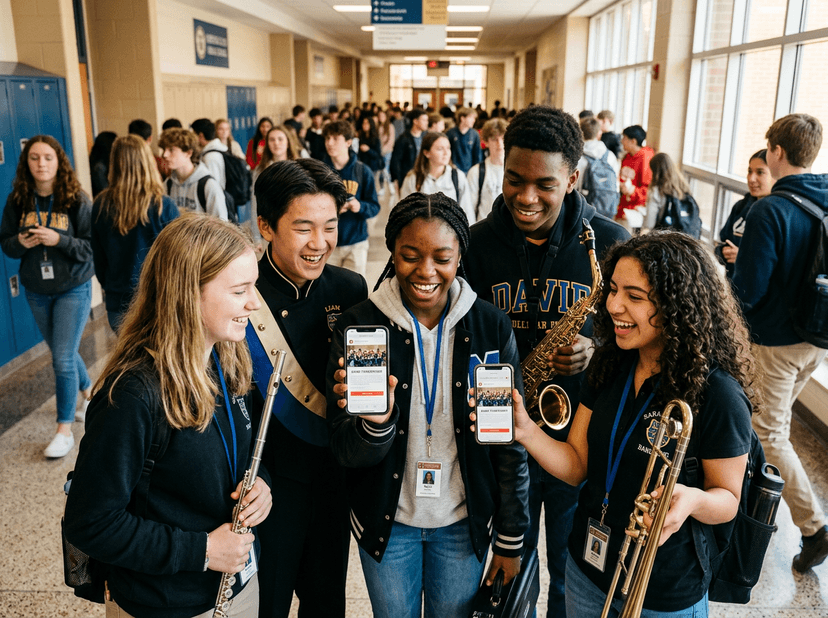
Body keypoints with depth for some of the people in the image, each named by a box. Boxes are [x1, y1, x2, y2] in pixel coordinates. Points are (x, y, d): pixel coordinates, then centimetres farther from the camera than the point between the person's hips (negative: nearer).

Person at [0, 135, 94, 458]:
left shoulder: (77, 200, -13)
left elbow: (93, 247, -14)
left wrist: (59, 240, -27)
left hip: (73, 289, -4)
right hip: (37, 291, 5)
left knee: (63, 359, -4)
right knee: (63, 352, 19)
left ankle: (65, 429, 9)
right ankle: (90, 392, 46)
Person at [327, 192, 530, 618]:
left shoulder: (490, 327, -12)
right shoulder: (358, 326, -15)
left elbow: (510, 442, -4)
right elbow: (346, 452, -15)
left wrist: (511, 539, 1)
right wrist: (375, 422, -37)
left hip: (463, 523, 1)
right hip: (386, 522, 0)